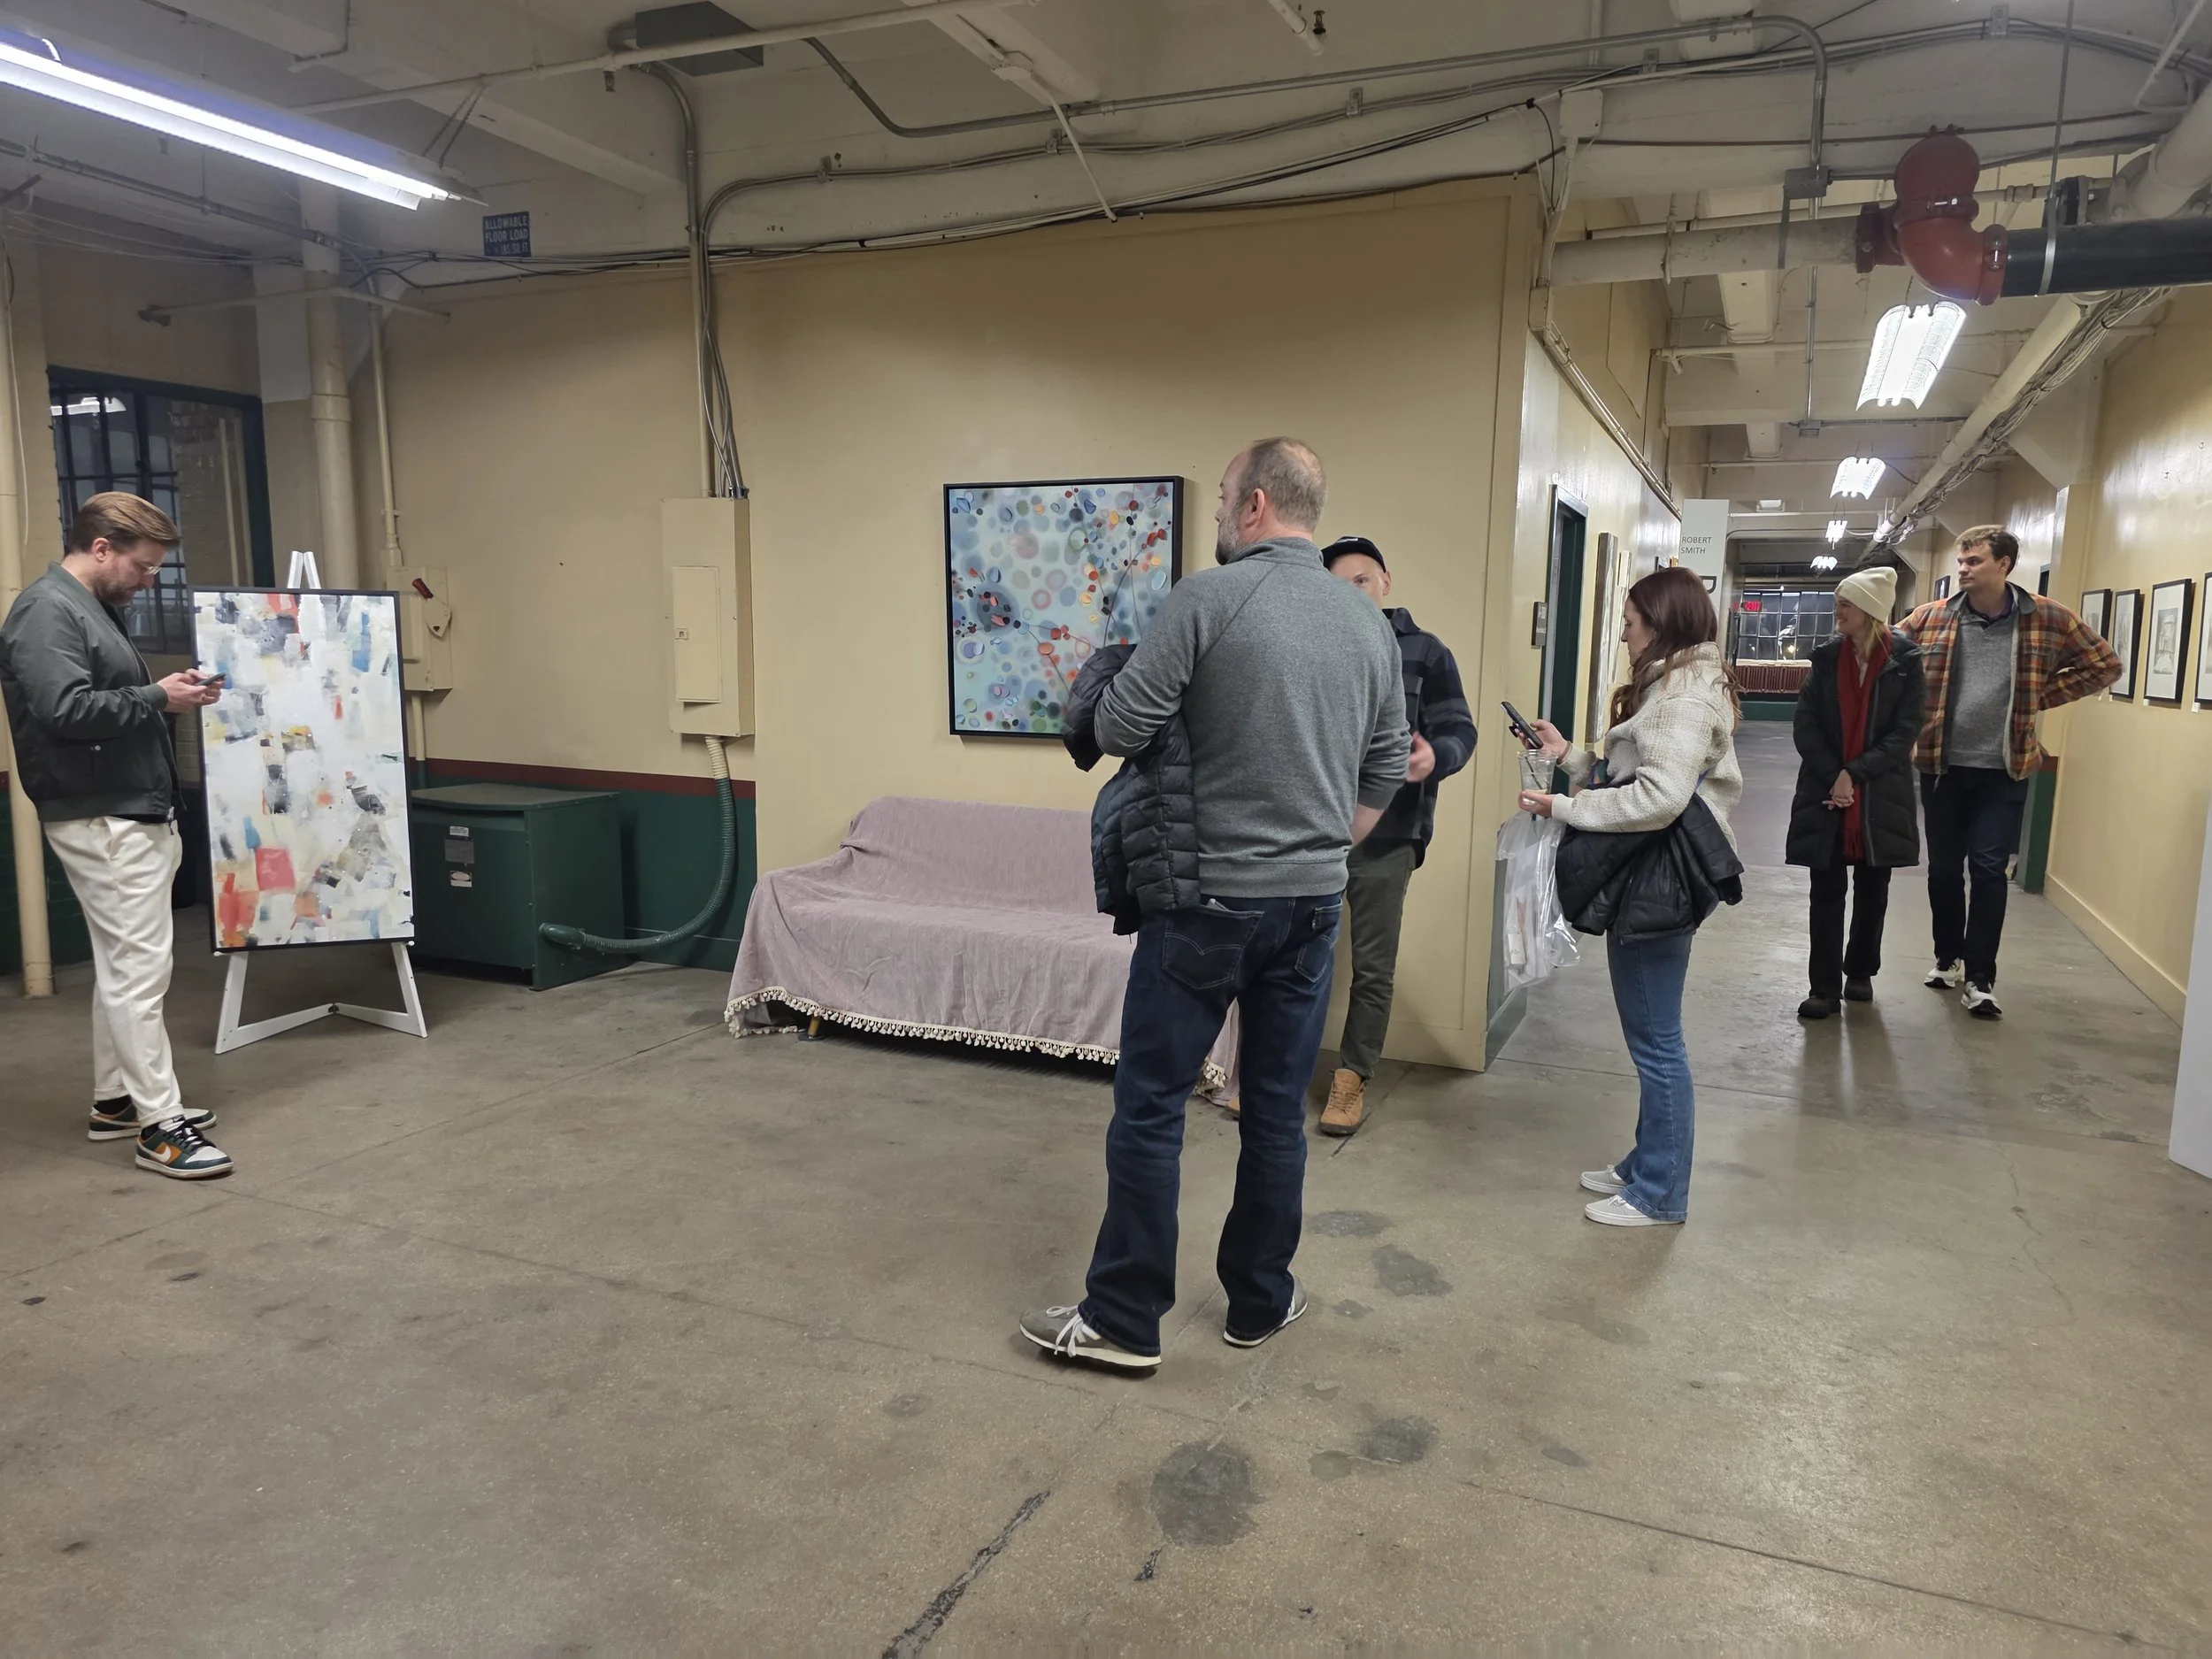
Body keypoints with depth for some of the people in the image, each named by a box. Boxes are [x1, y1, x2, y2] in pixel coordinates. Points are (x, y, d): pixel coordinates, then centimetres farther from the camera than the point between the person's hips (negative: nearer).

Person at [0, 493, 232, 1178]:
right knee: (140, 969, -9)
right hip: (103, 821, -10)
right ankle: (160, 1127, -5)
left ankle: (115, 1102, 24)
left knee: (121, 966, 14)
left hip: (132, 813, 11)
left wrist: (168, 693, 7)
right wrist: (157, 697, -18)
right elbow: (65, 710, -26)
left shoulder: (92, 608, 18)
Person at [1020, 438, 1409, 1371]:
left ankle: (1124, 1321, 14)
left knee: (1150, 1107, 5)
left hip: (1208, 900, -5)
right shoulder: (1370, 624, 7)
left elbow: (1116, 728, -14)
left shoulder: (1209, 598, -12)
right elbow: (1386, 772, 12)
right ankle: (1261, 1303, 28)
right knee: (1277, 1109, 15)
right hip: (1313, 905, 6)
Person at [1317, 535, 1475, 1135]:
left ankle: (1351, 1079, 20)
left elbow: (1460, 729, -3)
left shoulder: (1424, 652, 1)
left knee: (1373, 968, 7)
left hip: (1385, 838, -2)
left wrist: (1436, 757, -24)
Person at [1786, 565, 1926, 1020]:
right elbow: (1806, 724, -1)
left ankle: (1860, 973, 29)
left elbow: (1906, 731, -8)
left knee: (1872, 891, 12)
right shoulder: (1826, 658, 3)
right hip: (1825, 792, 1)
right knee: (1826, 891, 0)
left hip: (1880, 797, -1)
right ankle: (1826, 986, 4)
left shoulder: (1906, 661, -4)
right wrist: (1832, 777, -12)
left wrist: (1856, 774, -15)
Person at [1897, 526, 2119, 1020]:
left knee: (1988, 870, -5)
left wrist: (2040, 695, 0)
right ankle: (1949, 959, 28)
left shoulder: (2048, 619, -3)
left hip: (2004, 769, -2)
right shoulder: (1930, 618, -2)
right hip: (1941, 766, 2)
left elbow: (2104, 666, 8)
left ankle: (1980, 978, 2)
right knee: (1943, 868, 10)